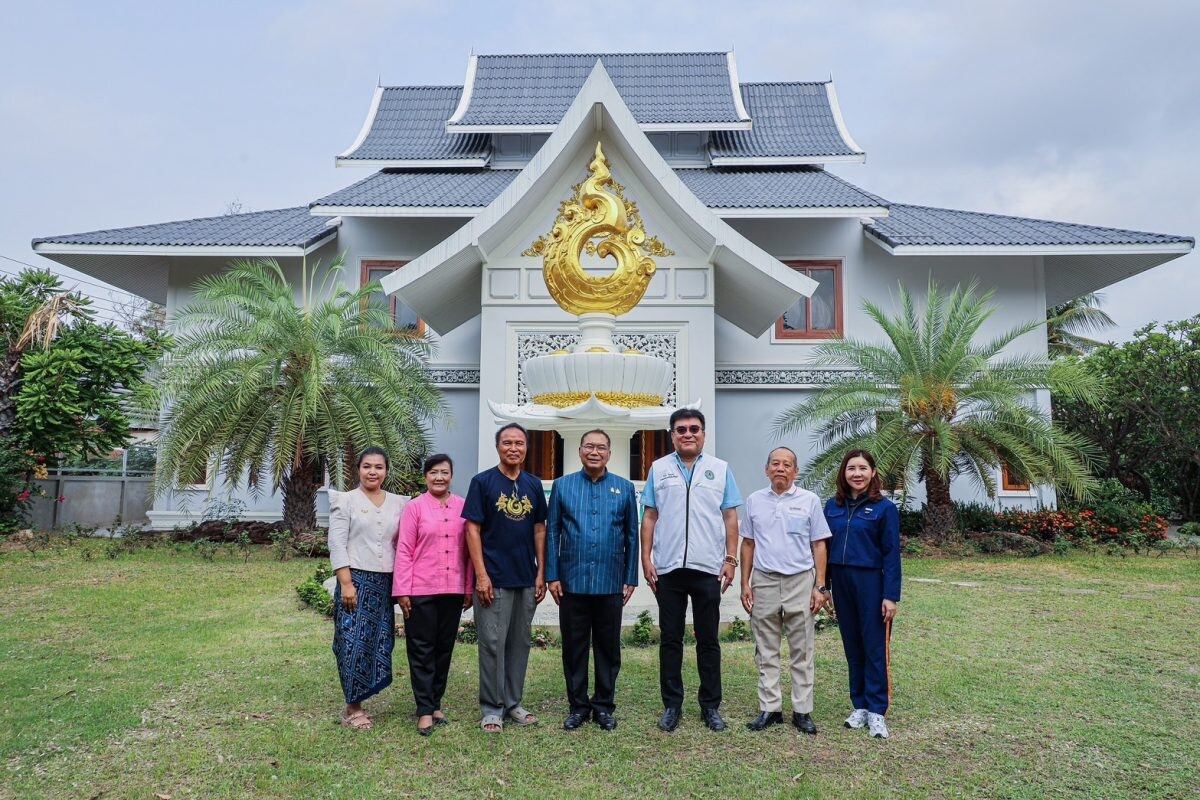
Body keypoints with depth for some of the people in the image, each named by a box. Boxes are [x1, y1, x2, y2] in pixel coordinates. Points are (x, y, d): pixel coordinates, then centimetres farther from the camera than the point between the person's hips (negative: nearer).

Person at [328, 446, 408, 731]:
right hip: (356, 580, -4)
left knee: (378, 642, 6)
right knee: (354, 643, -2)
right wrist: (346, 583, -12)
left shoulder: (399, 503, 9)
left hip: (386, 583, 4)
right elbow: (337, 544, -5)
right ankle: (353, 708, 10)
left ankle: (357, 702, 20)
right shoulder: (346, 500, 0)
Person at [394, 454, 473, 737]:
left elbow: (468, 549, 7)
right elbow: (404, 551, -4)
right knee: (422, 649, 4)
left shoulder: (463, 507, 4)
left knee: (445, 647, 12)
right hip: (421, 590, -3)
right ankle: (425, 710, 11)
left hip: (453, 590, 3)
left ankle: (436, 703, 25)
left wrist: (470, 587, 7)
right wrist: (402, 591, -7)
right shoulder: (414, 507, -3)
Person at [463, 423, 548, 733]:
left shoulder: (534, 485, 7)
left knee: (520, 643, 12)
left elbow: (539, 529, 10)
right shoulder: (482, 482, -5)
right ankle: (491, 708, 15)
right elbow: (473, 529, -8)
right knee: (492, 643, 2)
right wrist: (481, 575, -13)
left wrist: (541, 573, 5)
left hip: (527, 579, 5)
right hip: (494, 579, -4)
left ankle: (512, 703, 25)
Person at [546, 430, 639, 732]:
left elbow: (632, 536, 5)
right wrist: (551, 576, -3)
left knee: (608, 646, 9)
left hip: (610, 583, 0)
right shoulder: (562, 486, 3)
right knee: (574, 646, 8)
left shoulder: (625, 489, 4)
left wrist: (630, 579, 2)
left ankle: (604, 705, 23)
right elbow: (552, 533, 2)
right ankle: (578, 705, 22)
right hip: (572, 581, 0)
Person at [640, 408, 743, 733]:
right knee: (670, 639, 8)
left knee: (708, 640, 9)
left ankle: (710, 705, 21)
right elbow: (649, 517, 6)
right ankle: (672, 705, 20)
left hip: (708, 568, 0)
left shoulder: (720, 469, 5)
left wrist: (731, 559, -1)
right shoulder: (659, 469, 6)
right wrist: (645, 558, 0)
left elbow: (730, 517, 5)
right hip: (668, 569, 1)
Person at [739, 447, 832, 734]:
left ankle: (802, 711, 15)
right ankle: (770, 708, 17)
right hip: (764, 582, 2)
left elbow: (819, 546, 2)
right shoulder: (754, 501, 7)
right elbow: (748, 544, 10)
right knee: (766, 651, 8)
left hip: (800, 582, -2)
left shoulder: (809, 500, 1)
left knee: (801, 651, 5)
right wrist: (745, 584, 5)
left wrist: (820, 587, -4)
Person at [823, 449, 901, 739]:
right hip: (841, 582, 4)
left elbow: (891, 554, -7)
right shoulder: (833, 505, 6)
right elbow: (825, 547, 9)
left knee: (875, 648, 1)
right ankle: (859, 706, 22)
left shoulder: (884, 507, -5)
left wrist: (891, 595, -11)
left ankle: (876, 711, 11)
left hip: (871, 582, -4)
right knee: (852, 647, 11)